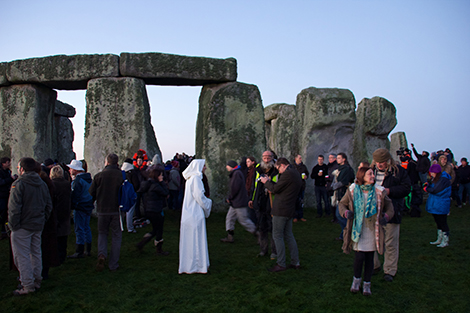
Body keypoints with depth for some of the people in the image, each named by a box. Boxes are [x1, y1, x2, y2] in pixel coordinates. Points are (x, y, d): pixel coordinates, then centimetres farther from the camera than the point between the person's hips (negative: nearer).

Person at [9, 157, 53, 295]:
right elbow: (49, 205, 12)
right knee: (36, 253, 17)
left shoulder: (19, 184, -15)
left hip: (23, 227, -7)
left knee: (22, 255, 0)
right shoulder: (42, 184, 9)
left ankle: (28, 285, 3)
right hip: (38, 226, 7)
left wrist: (13, 225, -12)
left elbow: (14, 208, -19)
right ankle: (37, 280, 26)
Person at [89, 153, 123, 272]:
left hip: (103, 210, 1)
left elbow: (91, 194, 2)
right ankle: (113, 265, 11)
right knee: (116, 236, 9)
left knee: (102, 233, 20)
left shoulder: (99, 176, -5)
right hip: (117, 210, 0)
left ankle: (102, 254, -5)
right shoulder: (122, 175, -7)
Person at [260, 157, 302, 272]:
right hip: (290, 210, 10)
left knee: (277, 236, -1)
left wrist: (266, 182, 2)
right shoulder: (296, 173, 15)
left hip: (281, 210, -10)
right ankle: (295, 262, 20)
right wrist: (270, 181, 16)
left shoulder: (287, 174, -16)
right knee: (289, 236, 16)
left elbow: (275, 189, -14)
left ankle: (281, 264, 3)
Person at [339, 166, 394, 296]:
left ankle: (367, 284, 24)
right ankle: (357, 279, 19)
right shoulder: (352, 190, -2)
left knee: (370, 257, 6)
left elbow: (389, 205, 12)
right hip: (358, 229, -1)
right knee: (359, 256, -9)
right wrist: (346, 212, -11)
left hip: (372, 230, 1)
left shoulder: (379, 191, -1)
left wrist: (387, 216, -7)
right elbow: (342, 203, 9)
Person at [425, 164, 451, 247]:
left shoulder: (443, 179, -19)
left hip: (441, 205, -10)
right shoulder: (436, 178, 13)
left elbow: (435, 190, -24)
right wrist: (428, 185, -5)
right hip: (435, 205, 10)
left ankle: (445, 241, 9)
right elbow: (432, 187, 14)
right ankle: (439, 240, 28)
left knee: (442, 223, -1)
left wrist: (427, 189, -7)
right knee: (438, 222, 17)